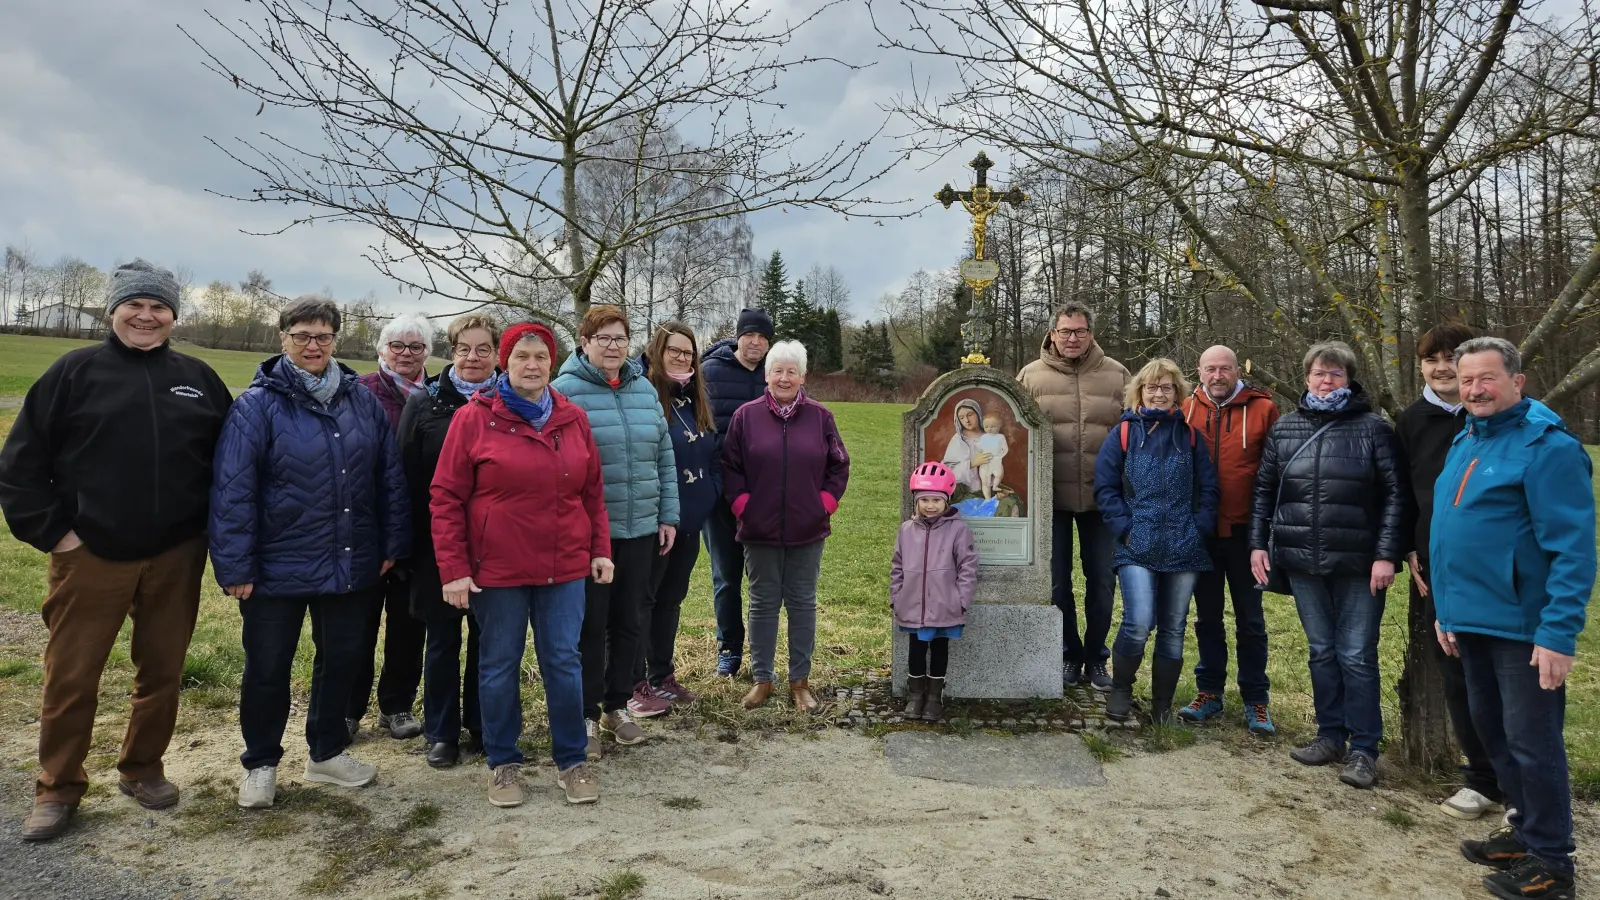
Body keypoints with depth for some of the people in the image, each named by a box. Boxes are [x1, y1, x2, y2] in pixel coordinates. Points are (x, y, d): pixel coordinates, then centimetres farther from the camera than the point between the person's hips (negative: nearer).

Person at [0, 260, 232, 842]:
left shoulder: (198, 379, 6)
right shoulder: (75, 372, -1)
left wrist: (212, 528, 5)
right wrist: (52, 531, -7)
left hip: (176, 558, 2)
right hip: (91, 555, -2)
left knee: (162, 670, 12)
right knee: (71, 676, 7)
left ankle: (142, 769, 30)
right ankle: (58, 788, 25)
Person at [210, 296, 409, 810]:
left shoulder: (362, 401, 3)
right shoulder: (257, 406, -9)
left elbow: (390, 477, 6)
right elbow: (232, 491, -11)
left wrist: (392, 544, 5)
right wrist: (235, 567, -13)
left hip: (351, 567, 4)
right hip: (278, 569, -3)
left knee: (341, 660, 16)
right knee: (268, 669, 10)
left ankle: (328, 753, 35)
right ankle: (260, 764, 31)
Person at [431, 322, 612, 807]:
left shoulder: (573, 419, 5)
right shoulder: (474, 418, -5)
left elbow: (593, 491, 11)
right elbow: (446, 498, -6)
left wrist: (601, 549, 5)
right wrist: (453, 569, -9)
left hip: (564, 568, 3)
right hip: (497, 569, -2)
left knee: (564, 663, 8)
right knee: (499, 666, 10)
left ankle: (571, 761, 23)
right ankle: (503, 762, 28)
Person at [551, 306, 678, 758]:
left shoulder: (645, 390, 8)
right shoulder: (564, 391, -8)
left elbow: (664, 458, 11)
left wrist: (668, 516, 8)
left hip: (641, 530, 5)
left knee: (629, 622, 14)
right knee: (589, 626, 5)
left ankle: (617, 706, 31)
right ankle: (585, 715, 21)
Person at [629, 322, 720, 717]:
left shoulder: (694, 401, 11)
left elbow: (712, 456, 19)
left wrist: (710, 495, 10)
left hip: (689, 520, 8)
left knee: (671, 599, 16)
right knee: (642, 600, 3)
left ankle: (662, 677, 29)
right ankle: (635, 685, 14)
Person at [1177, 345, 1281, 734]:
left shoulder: (1262, 409, -5)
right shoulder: (1186, 410, 2)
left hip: (1244, 530, -2)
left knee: (1250, 618, 8)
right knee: (1207, 615, 13)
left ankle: (1256, 700, 20)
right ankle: (1209, 691, 25)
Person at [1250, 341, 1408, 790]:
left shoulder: (1373, 428, -3)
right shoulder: (1285, 428, 8)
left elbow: (1395, 495, -5)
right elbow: (1265, 490, 12)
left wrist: (1387, 555, -11)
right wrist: (1258, 543, 7)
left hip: (1358, 564, -3)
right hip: (1302, 561, 4)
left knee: (1357, 655, 1)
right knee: (1322, 651, 13)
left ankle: (1364, 748, 12)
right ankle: (1331, 735, 25)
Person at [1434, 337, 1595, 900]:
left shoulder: (1548, 446, -15)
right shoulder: (1466, 442, 11)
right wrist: (1449, 609, 17)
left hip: (1524, 626, -8)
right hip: (1474, 621, 8)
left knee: (1531, 742, 2)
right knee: (1491, 731, 18)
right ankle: (1527, 831, 35)